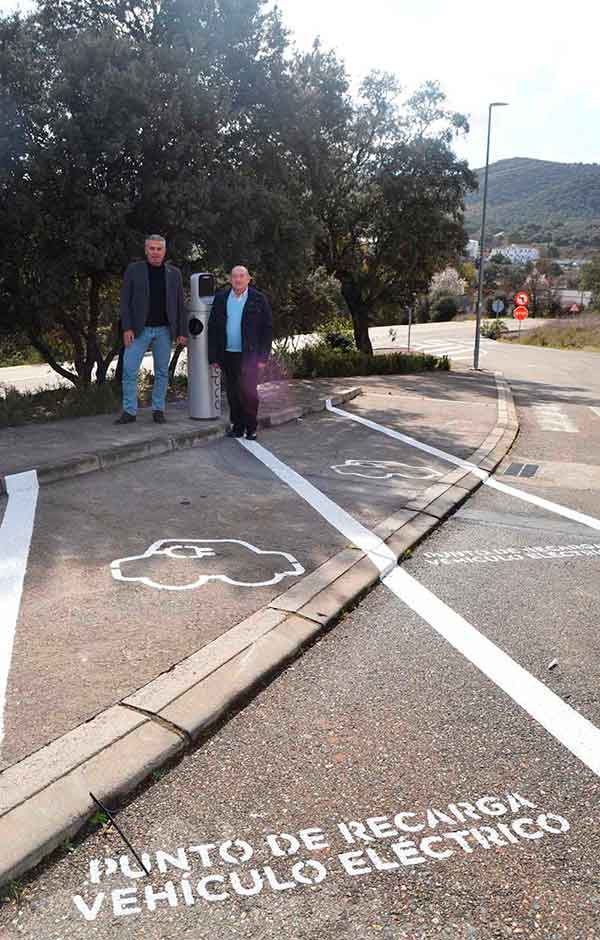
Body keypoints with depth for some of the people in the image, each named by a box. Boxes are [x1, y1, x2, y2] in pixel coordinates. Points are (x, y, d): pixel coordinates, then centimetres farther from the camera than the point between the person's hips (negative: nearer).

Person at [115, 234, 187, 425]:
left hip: (164, 330, 2)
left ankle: (158, 410, 15)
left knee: (162, 372, 5)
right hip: (139, 329, -1)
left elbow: (180, 305, 8)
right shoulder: (134, 270, 2)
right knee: (129, 370, -6)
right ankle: (129, 411, 1)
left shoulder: (174, 273, 8)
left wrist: (182, 332, 2)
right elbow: (125, 300, 0)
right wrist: (127, 328, -9)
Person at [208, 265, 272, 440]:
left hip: (249, 355, -3)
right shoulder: (220, 298, 7)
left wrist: (263, 357, -7)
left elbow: (267, 329, -1)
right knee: (233, 393, 8)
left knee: (248, 391, -8)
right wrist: (213, 356, 3)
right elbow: (213, 328, 8)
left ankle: (251, 428, 5)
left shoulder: (259, 299, 0)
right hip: (227, 355, 3)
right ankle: (237, 426, 19)